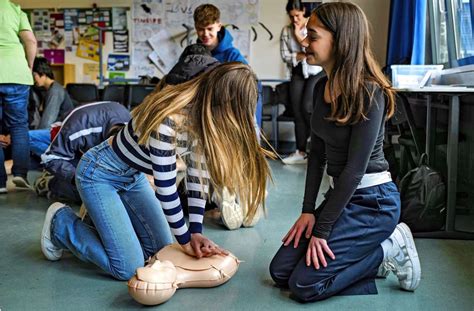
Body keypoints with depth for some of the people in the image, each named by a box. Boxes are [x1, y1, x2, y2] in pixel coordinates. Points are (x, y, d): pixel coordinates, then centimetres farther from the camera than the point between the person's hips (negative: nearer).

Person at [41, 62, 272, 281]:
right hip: (99, 175, -8)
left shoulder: (203, 118, -10)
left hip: (133, 176, 8)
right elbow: (165, 188, -29)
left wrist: (195, 232, -10)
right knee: (129, 268, -11)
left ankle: (101, 215, 25)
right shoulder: (168, 121, -36)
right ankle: (61, 223, 8)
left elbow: (198, 175, -5)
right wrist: (185, 240, -16)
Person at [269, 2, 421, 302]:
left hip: (372, 200, -8)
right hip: (340, 194, 8)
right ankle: (368, 254, 14)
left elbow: (355, 168, -21)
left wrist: (322, 230, -17)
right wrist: (308, 210, 1)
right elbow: (318, 153, 7)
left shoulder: (368, 93, -20)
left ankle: (388, 249, 4)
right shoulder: (321, 87, 4)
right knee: (281, 271, 4)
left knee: (304, 284, -11)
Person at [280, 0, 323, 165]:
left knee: (307, 106, -17)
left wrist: (299, 35, -15)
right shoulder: (286, 30, 2)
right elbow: (285, 55, -3)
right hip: (297, 73, 4)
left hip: (316, 72, -4)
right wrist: (302, 55, -16)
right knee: (297, 111, 0)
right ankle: (301, 152, 5)